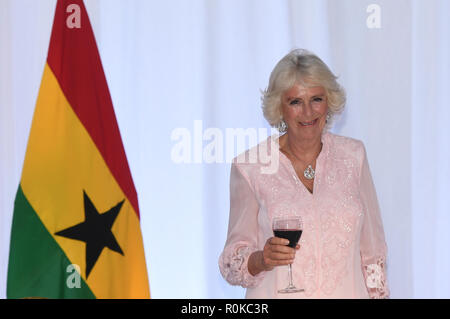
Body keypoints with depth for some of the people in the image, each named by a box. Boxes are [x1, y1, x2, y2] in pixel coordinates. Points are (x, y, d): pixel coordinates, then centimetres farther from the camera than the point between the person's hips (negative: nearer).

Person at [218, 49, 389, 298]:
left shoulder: (352, 156, 2)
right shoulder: (249, 167, -5)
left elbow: (371, 249, 8)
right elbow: (234, 261, -1)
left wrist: (377, 294, 1)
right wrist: (261, 259, -19)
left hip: (347, 293, 2)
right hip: (279, 295, -1)